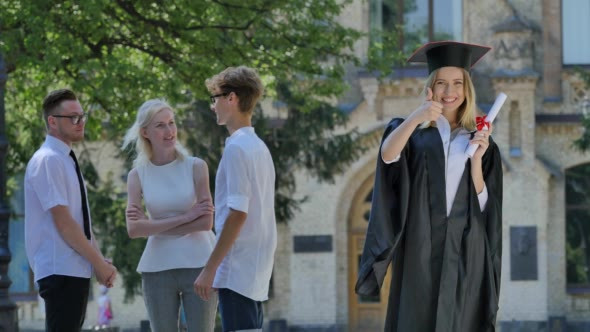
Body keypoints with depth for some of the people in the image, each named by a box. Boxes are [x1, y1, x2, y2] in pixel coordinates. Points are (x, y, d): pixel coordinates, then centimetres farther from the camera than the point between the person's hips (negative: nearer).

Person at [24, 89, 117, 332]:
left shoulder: (67, 161, 17)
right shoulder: (48, 161, -13)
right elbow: (64, 223, -18)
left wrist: (100, 261, 5)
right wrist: (99, 263, -14)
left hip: (76, 270, 10)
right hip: (60, 271, -10)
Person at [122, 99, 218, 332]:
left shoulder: (195, 167, 0)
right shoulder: (138, 176, 4)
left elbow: (206, 222, -8)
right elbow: (134, 229, -7)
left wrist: (156, 226, -8)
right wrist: (184, 218, -12)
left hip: (198, 263, -2)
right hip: (158, 268, 2)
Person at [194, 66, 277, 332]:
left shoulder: (237, 147, -12)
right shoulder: (259, 147, 16)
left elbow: (237, 213, -18)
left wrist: (210, 269, -16)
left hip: (237, 270, -9)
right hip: (257, 270, 10)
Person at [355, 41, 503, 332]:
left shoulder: (480, 141, 11)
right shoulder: (413, 134, 7)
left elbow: (483, 207, 4)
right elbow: (387, 154, -18)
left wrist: (477, 159, -10)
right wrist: (416, 117, -34)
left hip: (464, 253, 1)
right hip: (419, 251, -1)